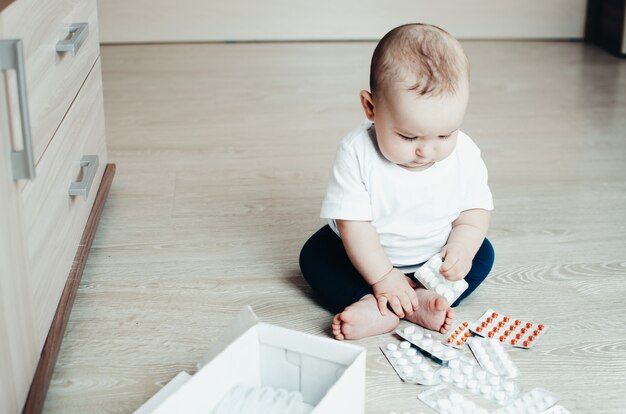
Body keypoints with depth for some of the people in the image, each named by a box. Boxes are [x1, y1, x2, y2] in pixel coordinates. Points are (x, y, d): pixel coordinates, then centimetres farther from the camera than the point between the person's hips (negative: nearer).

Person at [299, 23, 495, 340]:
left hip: (435, 258, 2)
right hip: (370, 254, -1)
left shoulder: (464, 154, -20)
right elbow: (353, 222, -25)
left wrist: (461, 248, -27)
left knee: (482, 253, -13)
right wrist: (382, 277, -26)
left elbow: (476, 208, -8)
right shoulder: (357, 153, -28)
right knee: (314, 255, -18)